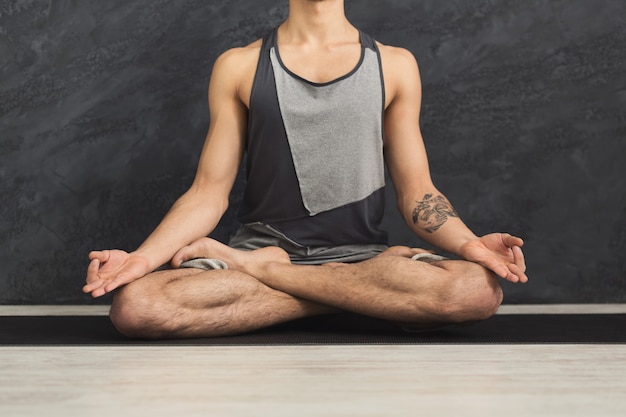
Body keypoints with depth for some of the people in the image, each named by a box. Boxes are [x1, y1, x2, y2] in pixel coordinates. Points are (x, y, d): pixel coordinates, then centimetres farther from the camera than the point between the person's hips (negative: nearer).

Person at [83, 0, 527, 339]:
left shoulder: (394, 66, 9)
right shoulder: (239, 67, 7)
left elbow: (416, 192, 7)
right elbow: (209, 192, 4)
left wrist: (469, 244, -13)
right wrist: (143, 256, -14)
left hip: (361, 254, 1)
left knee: (481, 289, -30)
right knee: (135, 303, -29)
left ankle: (253, 267, -16)